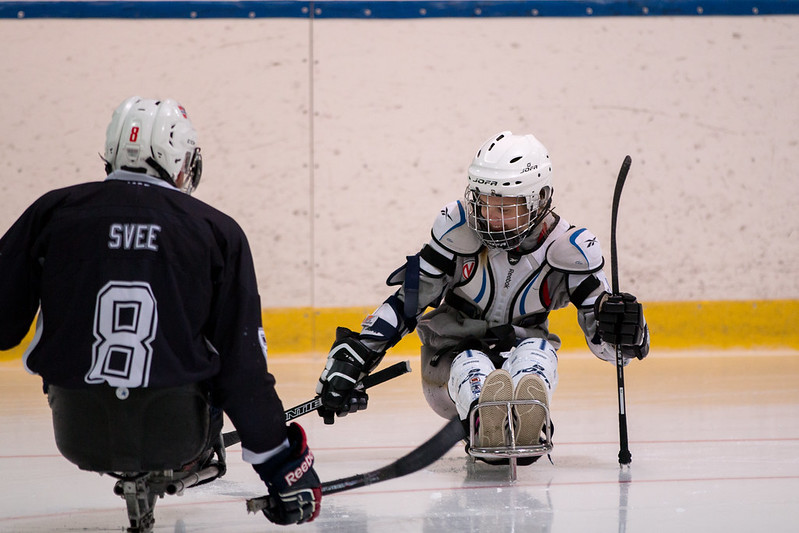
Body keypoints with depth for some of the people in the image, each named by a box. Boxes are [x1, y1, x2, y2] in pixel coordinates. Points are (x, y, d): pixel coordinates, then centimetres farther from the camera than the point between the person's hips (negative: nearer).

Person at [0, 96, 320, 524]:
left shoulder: (52, 212, 0)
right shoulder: (218, 232, -2)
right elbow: (242, 362, -2)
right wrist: (280, 464, 7)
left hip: (76, 432, 1)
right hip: (173, 431, -1)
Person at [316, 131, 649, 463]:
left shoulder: (566, 247, -12)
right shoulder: (458, 227, -13)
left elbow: (606, 344, -13)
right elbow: (408, 300, -9)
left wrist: (623, 326, -38)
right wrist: (351, 357, -18)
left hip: (521, 360, 0)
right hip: (454, 358, 0)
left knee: (538, 350, -33)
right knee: (471, 367, -34)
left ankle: (526, 428, -66)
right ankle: (486, 427, -70)